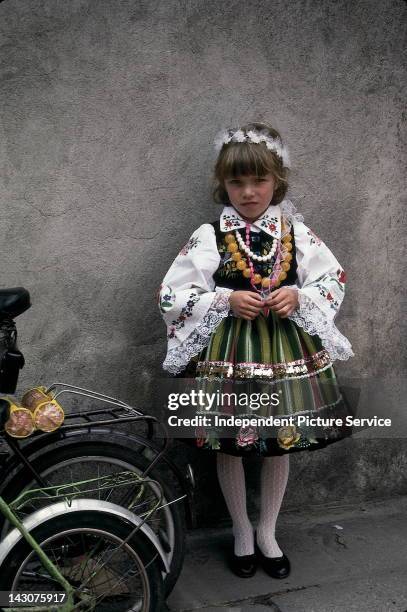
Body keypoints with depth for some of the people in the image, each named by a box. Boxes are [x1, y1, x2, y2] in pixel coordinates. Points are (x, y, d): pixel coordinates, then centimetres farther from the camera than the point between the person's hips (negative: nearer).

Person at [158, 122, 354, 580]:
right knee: (230, 447, 11)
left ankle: (267, 532, 37)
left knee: (282, 443, 14)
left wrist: (298, 297, -13)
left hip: (286, 348, 2)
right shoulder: (210, 236, -8)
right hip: (229, 352, -2)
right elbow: (171, 296, -9)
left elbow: (334, 281, 6)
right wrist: (227, 300, -20)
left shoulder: (296, 232, 0)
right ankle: (242, 532, 36)